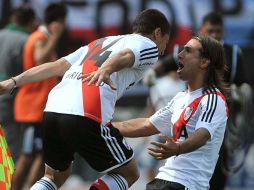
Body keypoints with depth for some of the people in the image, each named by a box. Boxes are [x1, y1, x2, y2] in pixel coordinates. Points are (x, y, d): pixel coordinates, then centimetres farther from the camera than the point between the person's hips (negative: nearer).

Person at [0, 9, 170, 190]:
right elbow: (125, 56, -10)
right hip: (88, 118, -6)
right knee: (128, 173, 13)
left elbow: (57, 66, 21)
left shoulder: (99, 43, 33)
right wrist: (105, 70, -29)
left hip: (51, 111, 6)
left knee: (55, 175, 27)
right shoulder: (148, 44, 14)